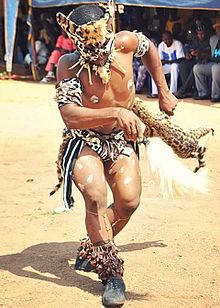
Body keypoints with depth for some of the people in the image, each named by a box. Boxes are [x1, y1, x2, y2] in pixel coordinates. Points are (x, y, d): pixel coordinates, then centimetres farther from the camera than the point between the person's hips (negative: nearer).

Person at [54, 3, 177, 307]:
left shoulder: (125, 43, -16)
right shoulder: (69, 65, -25)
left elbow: (149, 48, 9)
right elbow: (70, 116, -38)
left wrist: (163, 93, 13)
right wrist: (116, 112, -51)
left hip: (122, 139, 4)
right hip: (84, 142, -3)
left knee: (129, 200, -12)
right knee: (96, 196, -26)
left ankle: (93, 248, 17)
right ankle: (112, 273, -14)